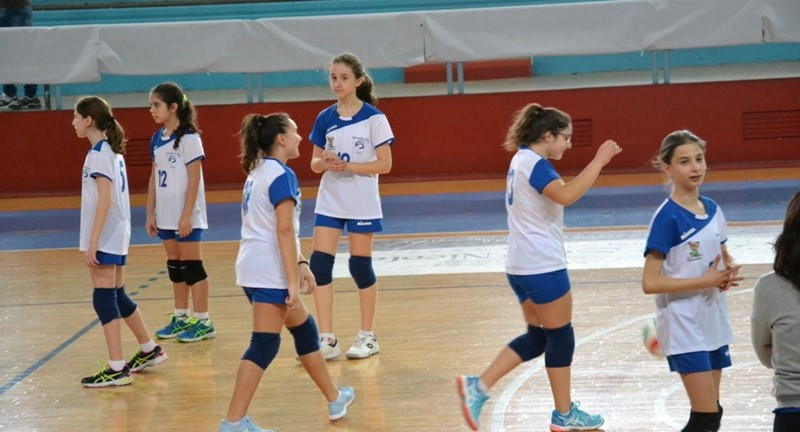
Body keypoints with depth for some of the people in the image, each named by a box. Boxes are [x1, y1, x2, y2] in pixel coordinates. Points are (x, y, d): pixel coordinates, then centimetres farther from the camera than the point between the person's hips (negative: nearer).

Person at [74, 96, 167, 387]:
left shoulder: (99, 153, -14)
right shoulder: (112, 150, 13)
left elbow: (105, 199, -20)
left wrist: (92, 242, -22)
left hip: (104, 237, -10)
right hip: (116, 235, 10)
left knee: (104, 299, -8)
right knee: (117, 296, 18)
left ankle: (117, 369, -9)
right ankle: (149, 351, 29)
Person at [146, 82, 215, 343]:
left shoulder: (189, 138, -12)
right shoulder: (157, 139, 9)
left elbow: (194, 179, -15)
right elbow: (155, 178, 14)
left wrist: (187, 215, -19)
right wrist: (150, 213, 11)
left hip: (186, 214, -7)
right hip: (166, 215, 7)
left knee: (191, 266, -4)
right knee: (175, 267, 11)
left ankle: (203, 322, 1)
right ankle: (181, 318, 19)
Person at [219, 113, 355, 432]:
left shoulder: (258, 173, 15)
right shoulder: (282, 176, -13)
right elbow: (284, 231, -19)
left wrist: (299, 265, 17)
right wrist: (293, 281, -19)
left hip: (253, 268, 10)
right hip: (270, 272, -10)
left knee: (304, 329, 21)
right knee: (264, 345, -8)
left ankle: (335, 399, 33)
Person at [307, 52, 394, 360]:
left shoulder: (373, 118, -7)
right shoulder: (325, 119, 5)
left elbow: (385, 164, -10)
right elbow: (314, 164, 9)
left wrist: (348, 166, -19)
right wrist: (324, 161, -14)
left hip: (362, 204, -4)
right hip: (329, 202, 4)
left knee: (360, 265, 2)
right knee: (319, 263, -5)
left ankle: (367, 337, 16)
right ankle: (327, 340, 0)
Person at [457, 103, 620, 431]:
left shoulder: (523, 160, 15)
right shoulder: (535, 163, -17)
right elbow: (566, 195, -34)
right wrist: (598, 162, -31)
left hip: (523, 266, 10)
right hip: (543, 266, -10)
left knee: (537, 337, 14)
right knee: (560, 337, 2)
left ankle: (477, 387, 5)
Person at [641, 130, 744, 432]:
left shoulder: (712, 209, 5)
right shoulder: (667, 217, -16)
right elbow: (650, 283, -20)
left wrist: (729, 273, -3)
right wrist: (705, 281, -22)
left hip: (713, 321, 7)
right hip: (684, 326, -7)